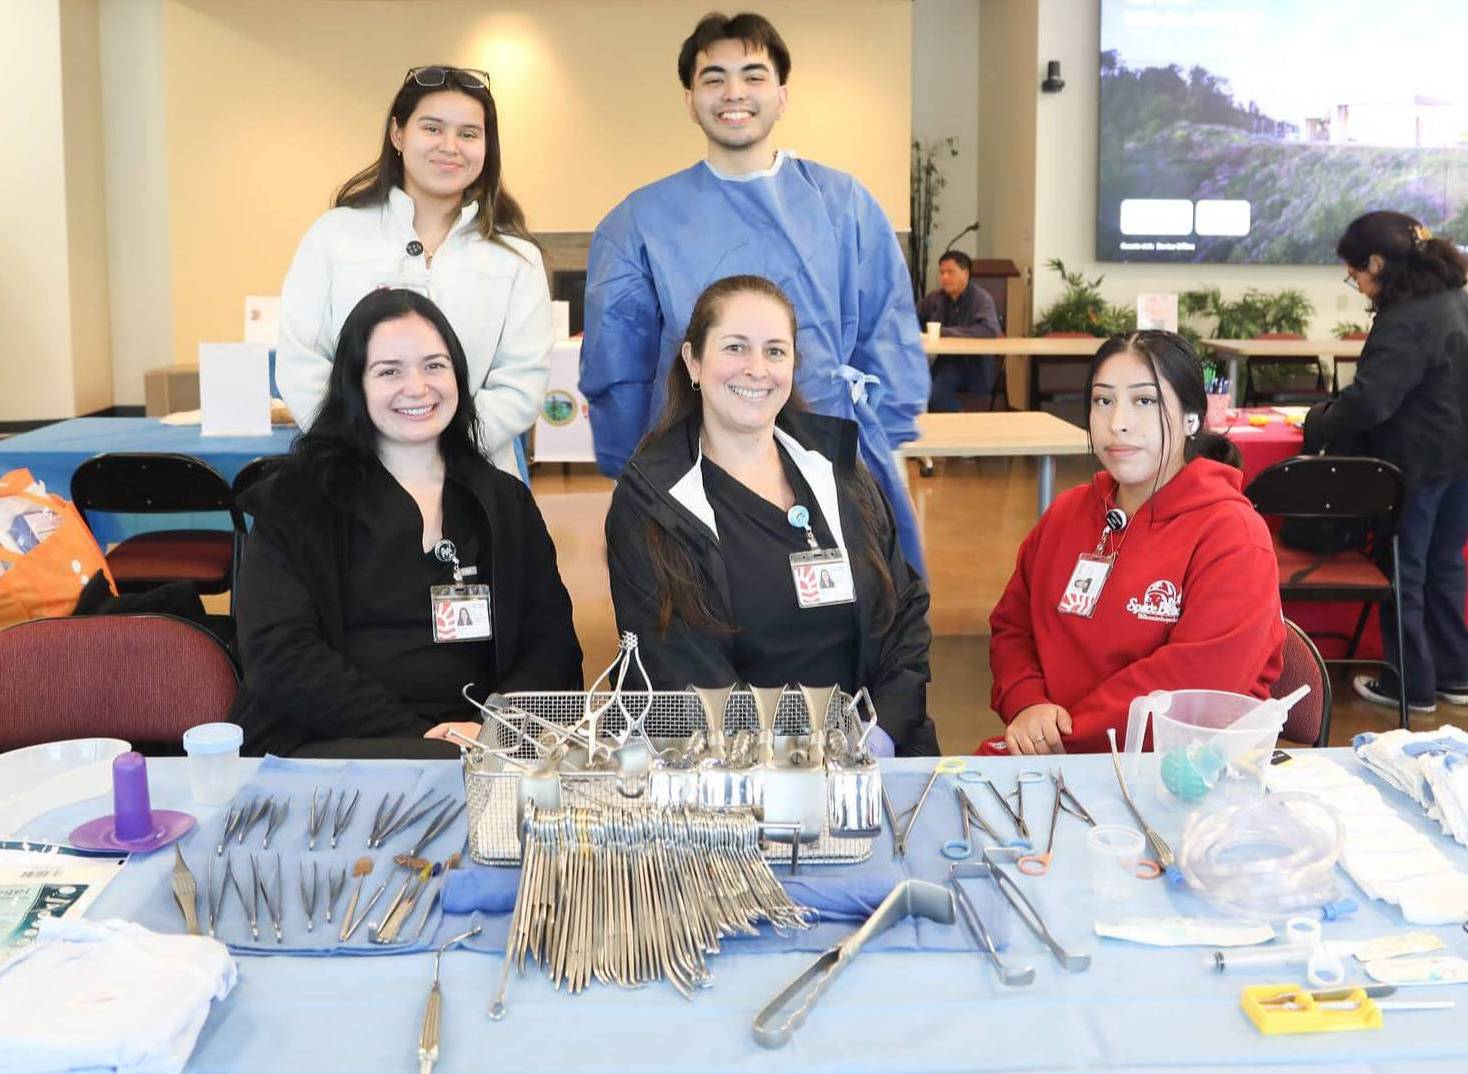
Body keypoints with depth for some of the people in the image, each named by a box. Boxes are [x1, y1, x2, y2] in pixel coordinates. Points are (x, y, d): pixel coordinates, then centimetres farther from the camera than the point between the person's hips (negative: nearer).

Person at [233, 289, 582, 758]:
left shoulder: (506, 502, 15)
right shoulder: (296, 499, 4)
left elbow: (552, 644, 8)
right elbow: (281, 658, -6)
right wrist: (420, 732, -17)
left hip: (480, 748, 3)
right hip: (331, 743, -3)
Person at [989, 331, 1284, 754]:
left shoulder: (1232, 535, -8)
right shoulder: (1066, 512, 14)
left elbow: (1202, 676, -18)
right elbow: (1011, 627, 17)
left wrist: (1070, 731, -16)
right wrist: (1026, 705, -4)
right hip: (1049, 753, 6)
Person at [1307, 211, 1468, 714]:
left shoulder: (1405, 321, -23)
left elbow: (1368, 401, -28)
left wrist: (1320, 422, -10)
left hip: (1416, 465, -9)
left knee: (1402, 572, 5)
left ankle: (1411, 685, 15)